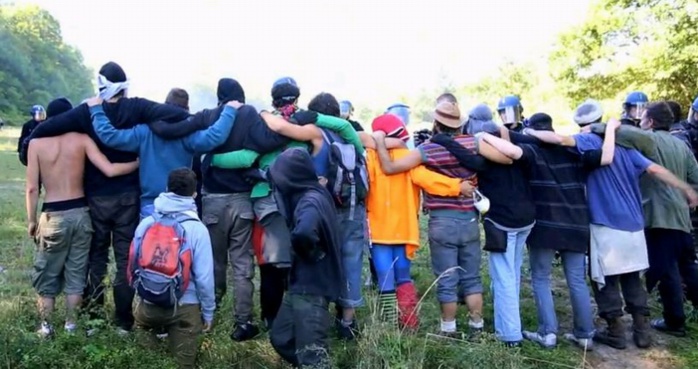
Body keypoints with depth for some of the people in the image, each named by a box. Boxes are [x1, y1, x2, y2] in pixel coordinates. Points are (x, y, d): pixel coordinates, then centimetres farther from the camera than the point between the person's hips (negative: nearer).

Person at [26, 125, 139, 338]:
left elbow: (32, 188, -5)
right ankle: (71, 323, 23)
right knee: (76, 272, 15)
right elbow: (110, 170, -13)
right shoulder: (82, 139, -4)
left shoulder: (36, 143, -5)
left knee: (46, 273, 14)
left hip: (53, 216, -1)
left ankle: (46, 326, 22)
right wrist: (139, 161, -1)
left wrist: (31, 220, 5)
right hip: (80, 213, 2)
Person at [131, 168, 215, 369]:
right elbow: (204, 277, -13)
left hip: (149, 306, 3)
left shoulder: (145, 224, -1)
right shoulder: (197, 229, -13)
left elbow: (134, 265, 8)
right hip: (184, 307, -3)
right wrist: (208, 312, 1)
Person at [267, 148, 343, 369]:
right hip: (301, 284, 10)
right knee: (281, 338, 21)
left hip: (312, 287, -10)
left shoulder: (311, 201, -22)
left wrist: (307, 254, -22)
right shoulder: (309, 196, 8)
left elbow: (303, 233, -40)